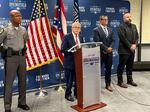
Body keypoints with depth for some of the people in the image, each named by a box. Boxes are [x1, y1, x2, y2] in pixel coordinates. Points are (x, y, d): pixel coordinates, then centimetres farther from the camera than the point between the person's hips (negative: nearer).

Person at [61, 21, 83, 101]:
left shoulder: (80, 37, 11)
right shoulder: (67, 37, -8)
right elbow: (62, 49, -14)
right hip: (70, 62, -5)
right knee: (69, 80, 6)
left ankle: (77, 93, 31)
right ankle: (68, 94, 23)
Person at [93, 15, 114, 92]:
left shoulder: (110, 30, 13)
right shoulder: (96, 30, -7)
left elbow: (112, 40, 9)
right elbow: (97, 42, -14)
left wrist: (110, 47, -10)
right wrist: (106, 48, -16)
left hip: (109, 53, 5)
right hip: (100, 53, -5)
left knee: (108, 69, 11)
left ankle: (108, 84, 24)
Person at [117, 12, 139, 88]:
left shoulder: (134, 26, 14)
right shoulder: (121, 27, -9)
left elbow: (137, 36, 11)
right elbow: (123, 38, -17)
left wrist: (135, 45, -5)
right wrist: (130, 46, -15)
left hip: (132, 50, 7)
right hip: (124, 50, -7)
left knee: (130, 66, 15)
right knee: (121, 66, 1)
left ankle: (130, 80, 27)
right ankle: (120, 82, 10)